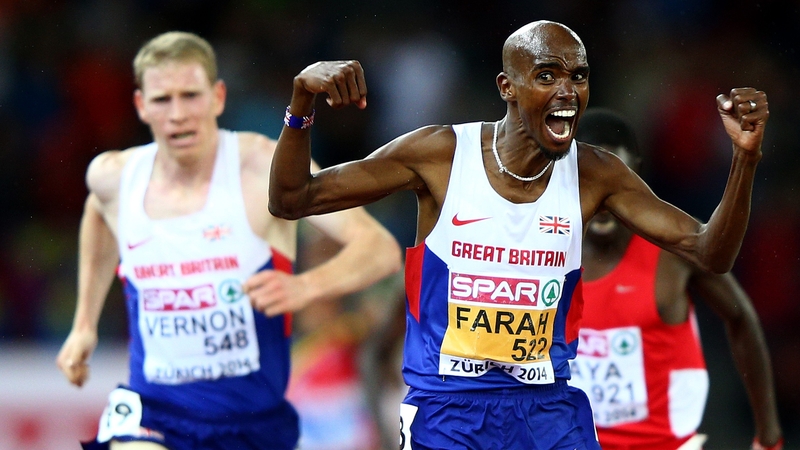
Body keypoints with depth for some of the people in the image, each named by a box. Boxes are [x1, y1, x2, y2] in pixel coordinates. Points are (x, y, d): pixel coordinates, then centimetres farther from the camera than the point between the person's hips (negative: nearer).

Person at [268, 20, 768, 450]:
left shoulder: (596, 175, -2)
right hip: (446, 406, -2)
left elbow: (709, 253, -2)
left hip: (549, 405, 2)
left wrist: (745, 158, -18)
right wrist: (303, 104, -25)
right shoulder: (440, 154, -9)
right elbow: (291, 202, -8)